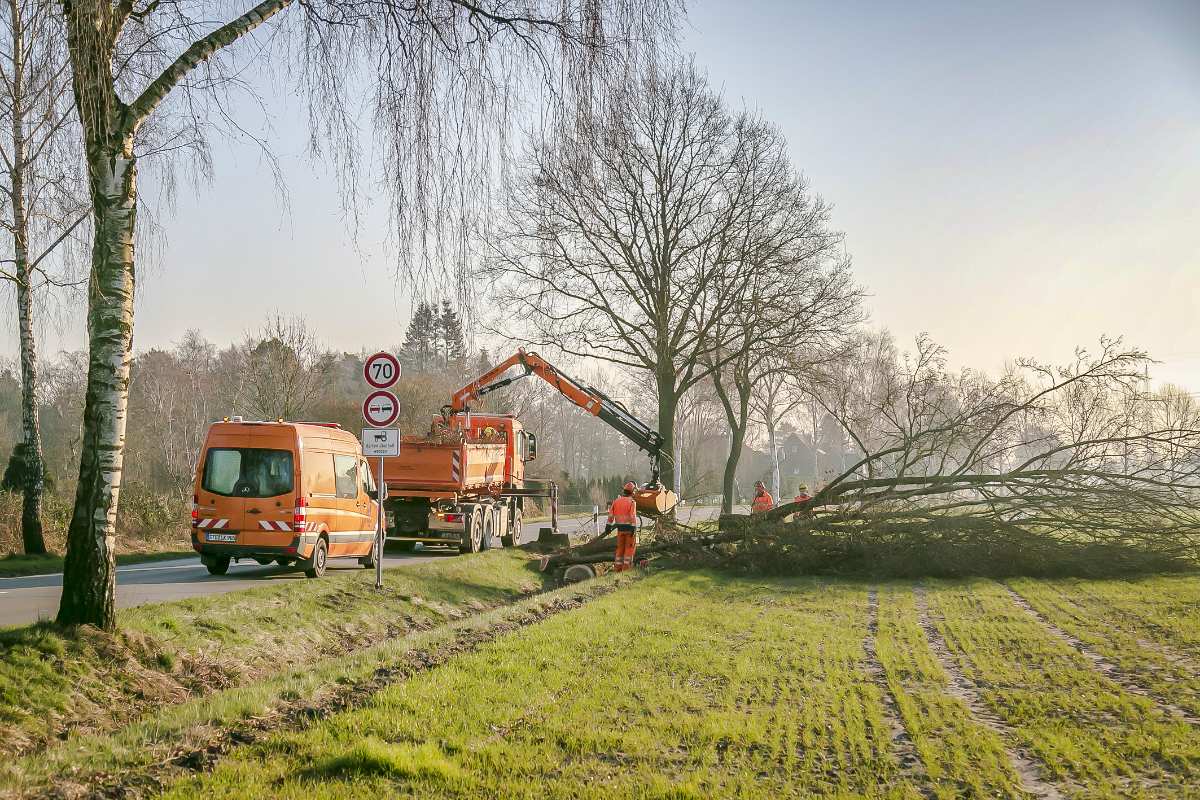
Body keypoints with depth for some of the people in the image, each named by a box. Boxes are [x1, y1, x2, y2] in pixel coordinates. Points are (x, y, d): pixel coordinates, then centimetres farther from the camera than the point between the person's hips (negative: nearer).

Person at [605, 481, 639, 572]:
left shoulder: (616, 501, 6)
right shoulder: (632, 502, -10)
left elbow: (611, 515, 6)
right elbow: (633, 516, -17)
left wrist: (608, 526, 10)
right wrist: (634, 528, -17)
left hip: (620, 528, 5)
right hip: (629, 527, -5)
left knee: (620, 548, 13)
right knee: (629, 548, 3)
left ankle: (617, 568, 13)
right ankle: (626, 567, -1)